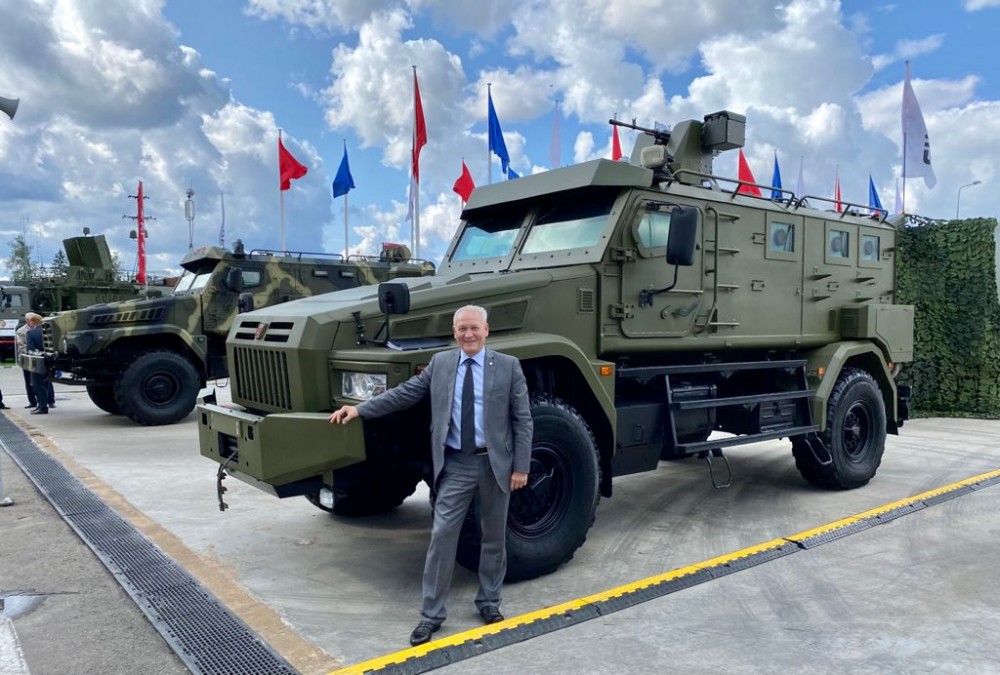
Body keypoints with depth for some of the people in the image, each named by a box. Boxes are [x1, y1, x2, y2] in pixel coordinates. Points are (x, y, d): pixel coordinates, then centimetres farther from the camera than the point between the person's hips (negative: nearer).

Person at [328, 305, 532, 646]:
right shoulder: (440, 363, 4)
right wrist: (360, 409, -2)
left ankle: (489, 602, 31)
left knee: (494, 536, 12)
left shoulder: (508, 366, -3)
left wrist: (521, 467, -8)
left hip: (495, 463, -1)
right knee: (442, 535, -1)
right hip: (455, 464, 1)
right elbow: (404, 393, 5)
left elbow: (522, 419, -4)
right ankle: (431, 614, 11)